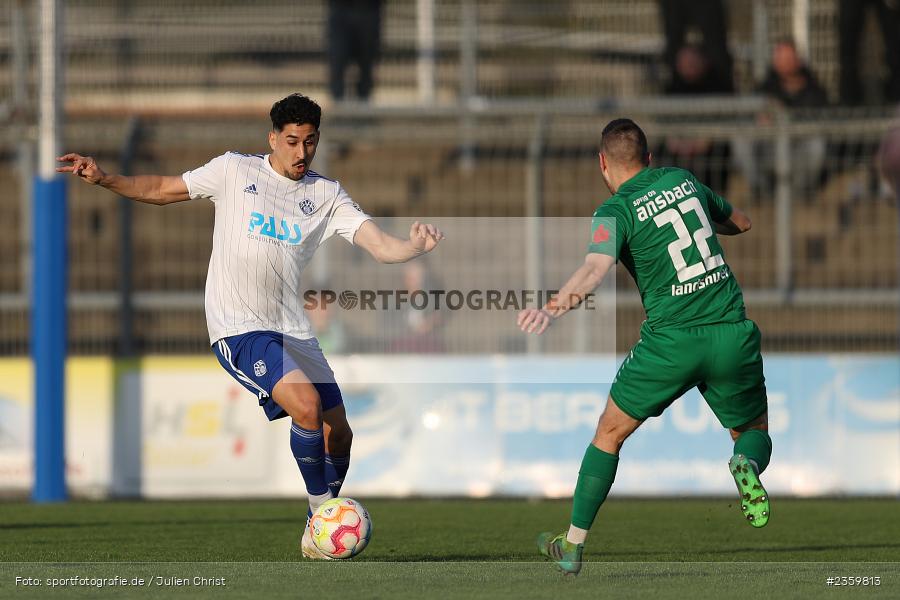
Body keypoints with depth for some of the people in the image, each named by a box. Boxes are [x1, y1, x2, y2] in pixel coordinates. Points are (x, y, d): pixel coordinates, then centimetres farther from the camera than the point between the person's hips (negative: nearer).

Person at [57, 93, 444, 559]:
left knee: (338, 435, 4)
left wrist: (415, 247, -24)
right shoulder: (234, 171, 2)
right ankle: (323, 509, -9)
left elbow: (379, 245, -3)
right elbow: (162, 190, 11)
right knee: (306, 405, -26)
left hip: (293, 330, 5)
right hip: (238, 328, -5)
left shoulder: (326, 195, 7)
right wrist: (104, 179, -2)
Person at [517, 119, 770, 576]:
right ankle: (746, 465, -16)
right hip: (733, 333, 3)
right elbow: (741, 222, 27)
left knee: (609, 434, 15)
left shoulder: (616, 211, -4)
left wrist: (553, 310, -40)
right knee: (755, 431, 21)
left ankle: (573, 545, 17)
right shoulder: (684, 180, 11)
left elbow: (595, 268, -26)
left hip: (671, 340, -3)